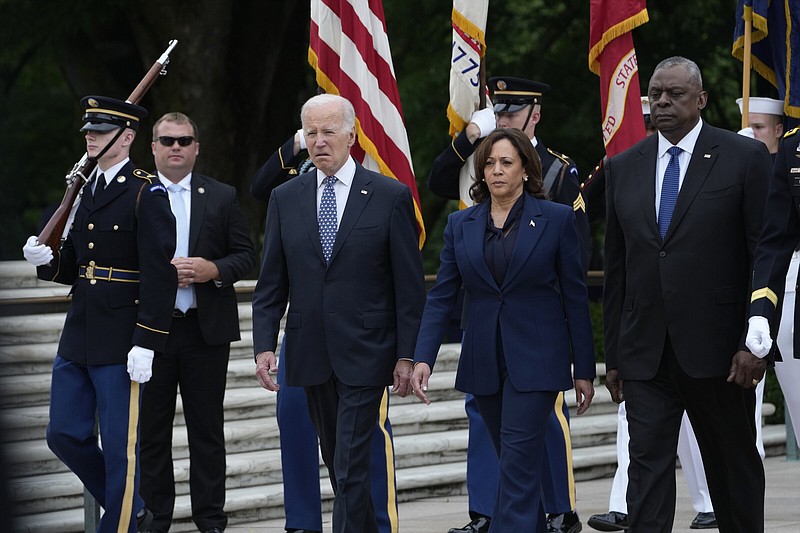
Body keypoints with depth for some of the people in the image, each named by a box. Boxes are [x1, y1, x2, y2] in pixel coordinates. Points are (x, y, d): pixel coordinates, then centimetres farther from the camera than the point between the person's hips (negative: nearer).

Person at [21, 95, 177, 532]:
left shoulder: (146, 193, -10)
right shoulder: (85, 190, 14)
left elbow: (159, 274, -15)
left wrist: (146, 344, -19)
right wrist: (47, 260, -2)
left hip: (120, 342, -8)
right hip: (78, 334, 8)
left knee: (119, 445, -1)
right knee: (64, 435, 10)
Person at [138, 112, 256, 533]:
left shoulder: (221, 197, 6)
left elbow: (246, 256, 5)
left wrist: (214, 270, -13)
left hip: (206, 329, 0)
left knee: (206, 428, 6)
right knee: (152, 429, 5)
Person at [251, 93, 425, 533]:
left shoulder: (390, 197, -4)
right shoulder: (286, 199, 6)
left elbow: (409, 286, -3)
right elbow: (271, 284, 7)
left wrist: (406, 355, -7)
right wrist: (264, 345, -3)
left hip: (365, 354, -4)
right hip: (311, 356, 4)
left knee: (350, 465, -10)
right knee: (335, 460, 14)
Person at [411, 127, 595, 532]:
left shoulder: (556, 219, -2)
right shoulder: (460, 225, 7)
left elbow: (575, 297, -1)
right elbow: (441, 296, 4)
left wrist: (584, 370, -2)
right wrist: (423, 358, -9)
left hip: (535, 359, -4)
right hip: (484, 362, 4)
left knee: (518, 459, -12)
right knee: (516, 463, 12)